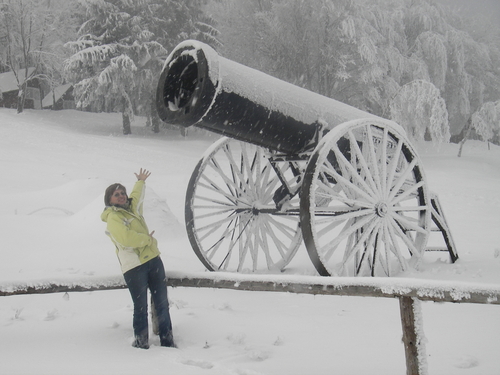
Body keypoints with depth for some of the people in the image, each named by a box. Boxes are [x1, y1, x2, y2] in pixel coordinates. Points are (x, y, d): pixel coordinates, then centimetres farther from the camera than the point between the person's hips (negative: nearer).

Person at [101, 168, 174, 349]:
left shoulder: (132, 208, 19)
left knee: (162, 303, 6)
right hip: (133, 266, -7)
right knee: (141, 307, -6)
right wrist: (148, 239, -8)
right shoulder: (113, 218, -5)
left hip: (153, 259, 7)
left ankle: (167, 340, 13)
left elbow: (137, 195, 42)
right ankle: (141, 343, 4)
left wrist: (141, 182, 57)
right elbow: (126, 238, -20)